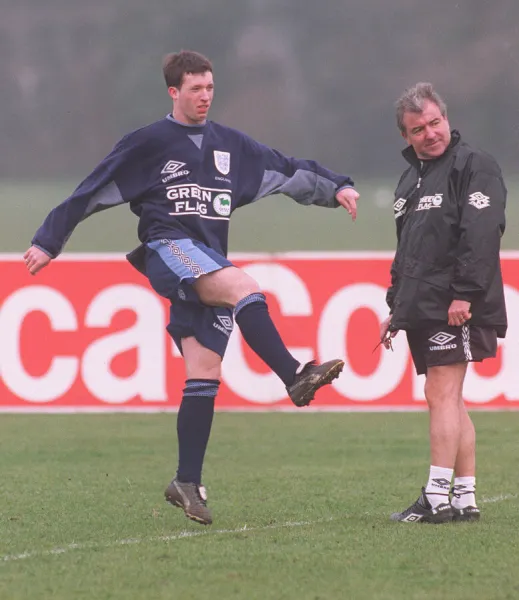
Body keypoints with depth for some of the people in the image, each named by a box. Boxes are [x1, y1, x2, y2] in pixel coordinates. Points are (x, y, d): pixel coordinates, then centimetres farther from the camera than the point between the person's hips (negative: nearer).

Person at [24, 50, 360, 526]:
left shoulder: (230, 145, 17)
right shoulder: (149, 143, 3)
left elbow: (288, 171, 20)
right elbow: (92, 193, 5)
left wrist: (337, 188, 6)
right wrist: (48, 242, 6)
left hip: (210, 264, 5)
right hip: (169, 251, -5)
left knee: (205, 374, -2)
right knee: (244, 287, -32)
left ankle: (187, 482, 1)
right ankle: (295, 377, -44)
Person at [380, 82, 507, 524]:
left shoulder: (474, 166, -6)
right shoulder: (411, 179, 22)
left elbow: (480, 235, -17)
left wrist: (465, 293, -23)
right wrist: (396, 306, 22)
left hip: (456, 308, -9)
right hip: (422, 309, 9)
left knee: (442, 393, -13)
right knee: (450, 401, 9)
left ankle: (437, 497, -16)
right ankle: (465, 499, 12)